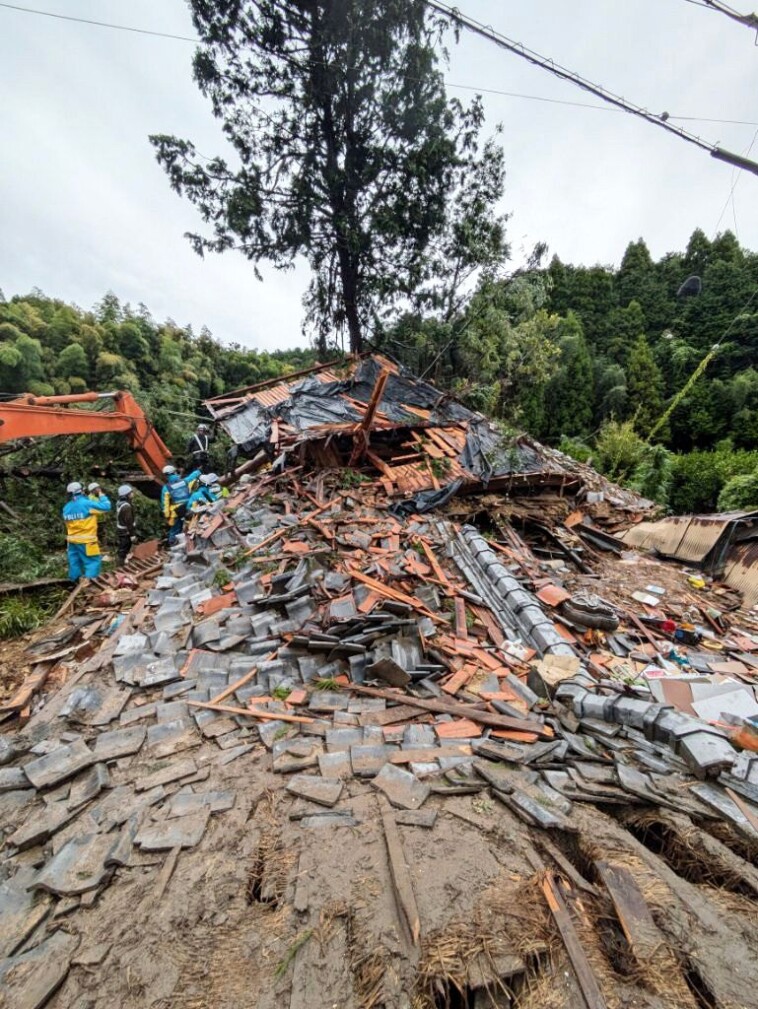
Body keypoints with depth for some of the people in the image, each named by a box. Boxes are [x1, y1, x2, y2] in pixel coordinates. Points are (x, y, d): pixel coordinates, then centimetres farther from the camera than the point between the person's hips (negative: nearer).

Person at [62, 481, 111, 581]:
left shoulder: (66, 507, 7)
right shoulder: (86, 503, -15)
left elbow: (67, 520, 20)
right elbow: (106, 506, -13)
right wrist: (101, 496, 4)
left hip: (72, 540, 7)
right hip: (86, 541, -7)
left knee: (75, 562, 15)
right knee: (93, 561, -2)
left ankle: (76, 582, 24)